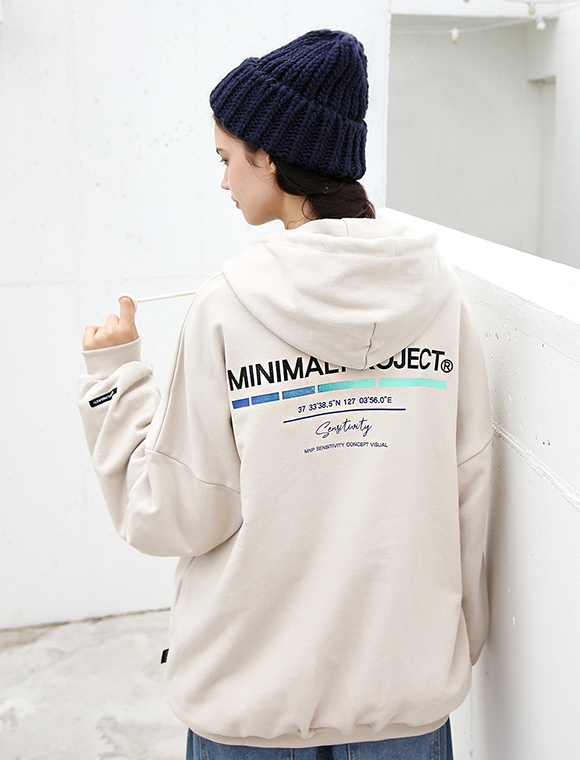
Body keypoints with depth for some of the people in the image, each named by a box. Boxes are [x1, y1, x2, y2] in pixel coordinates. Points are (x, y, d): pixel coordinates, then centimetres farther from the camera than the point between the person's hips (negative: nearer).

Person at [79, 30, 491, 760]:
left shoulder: (228, 305, -16)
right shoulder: (439, 293, -7)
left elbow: (174, 516, -10)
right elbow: (468, 495, -2)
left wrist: (115, 373, 1)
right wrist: (458, 637, 13)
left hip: (255, 694, -2)